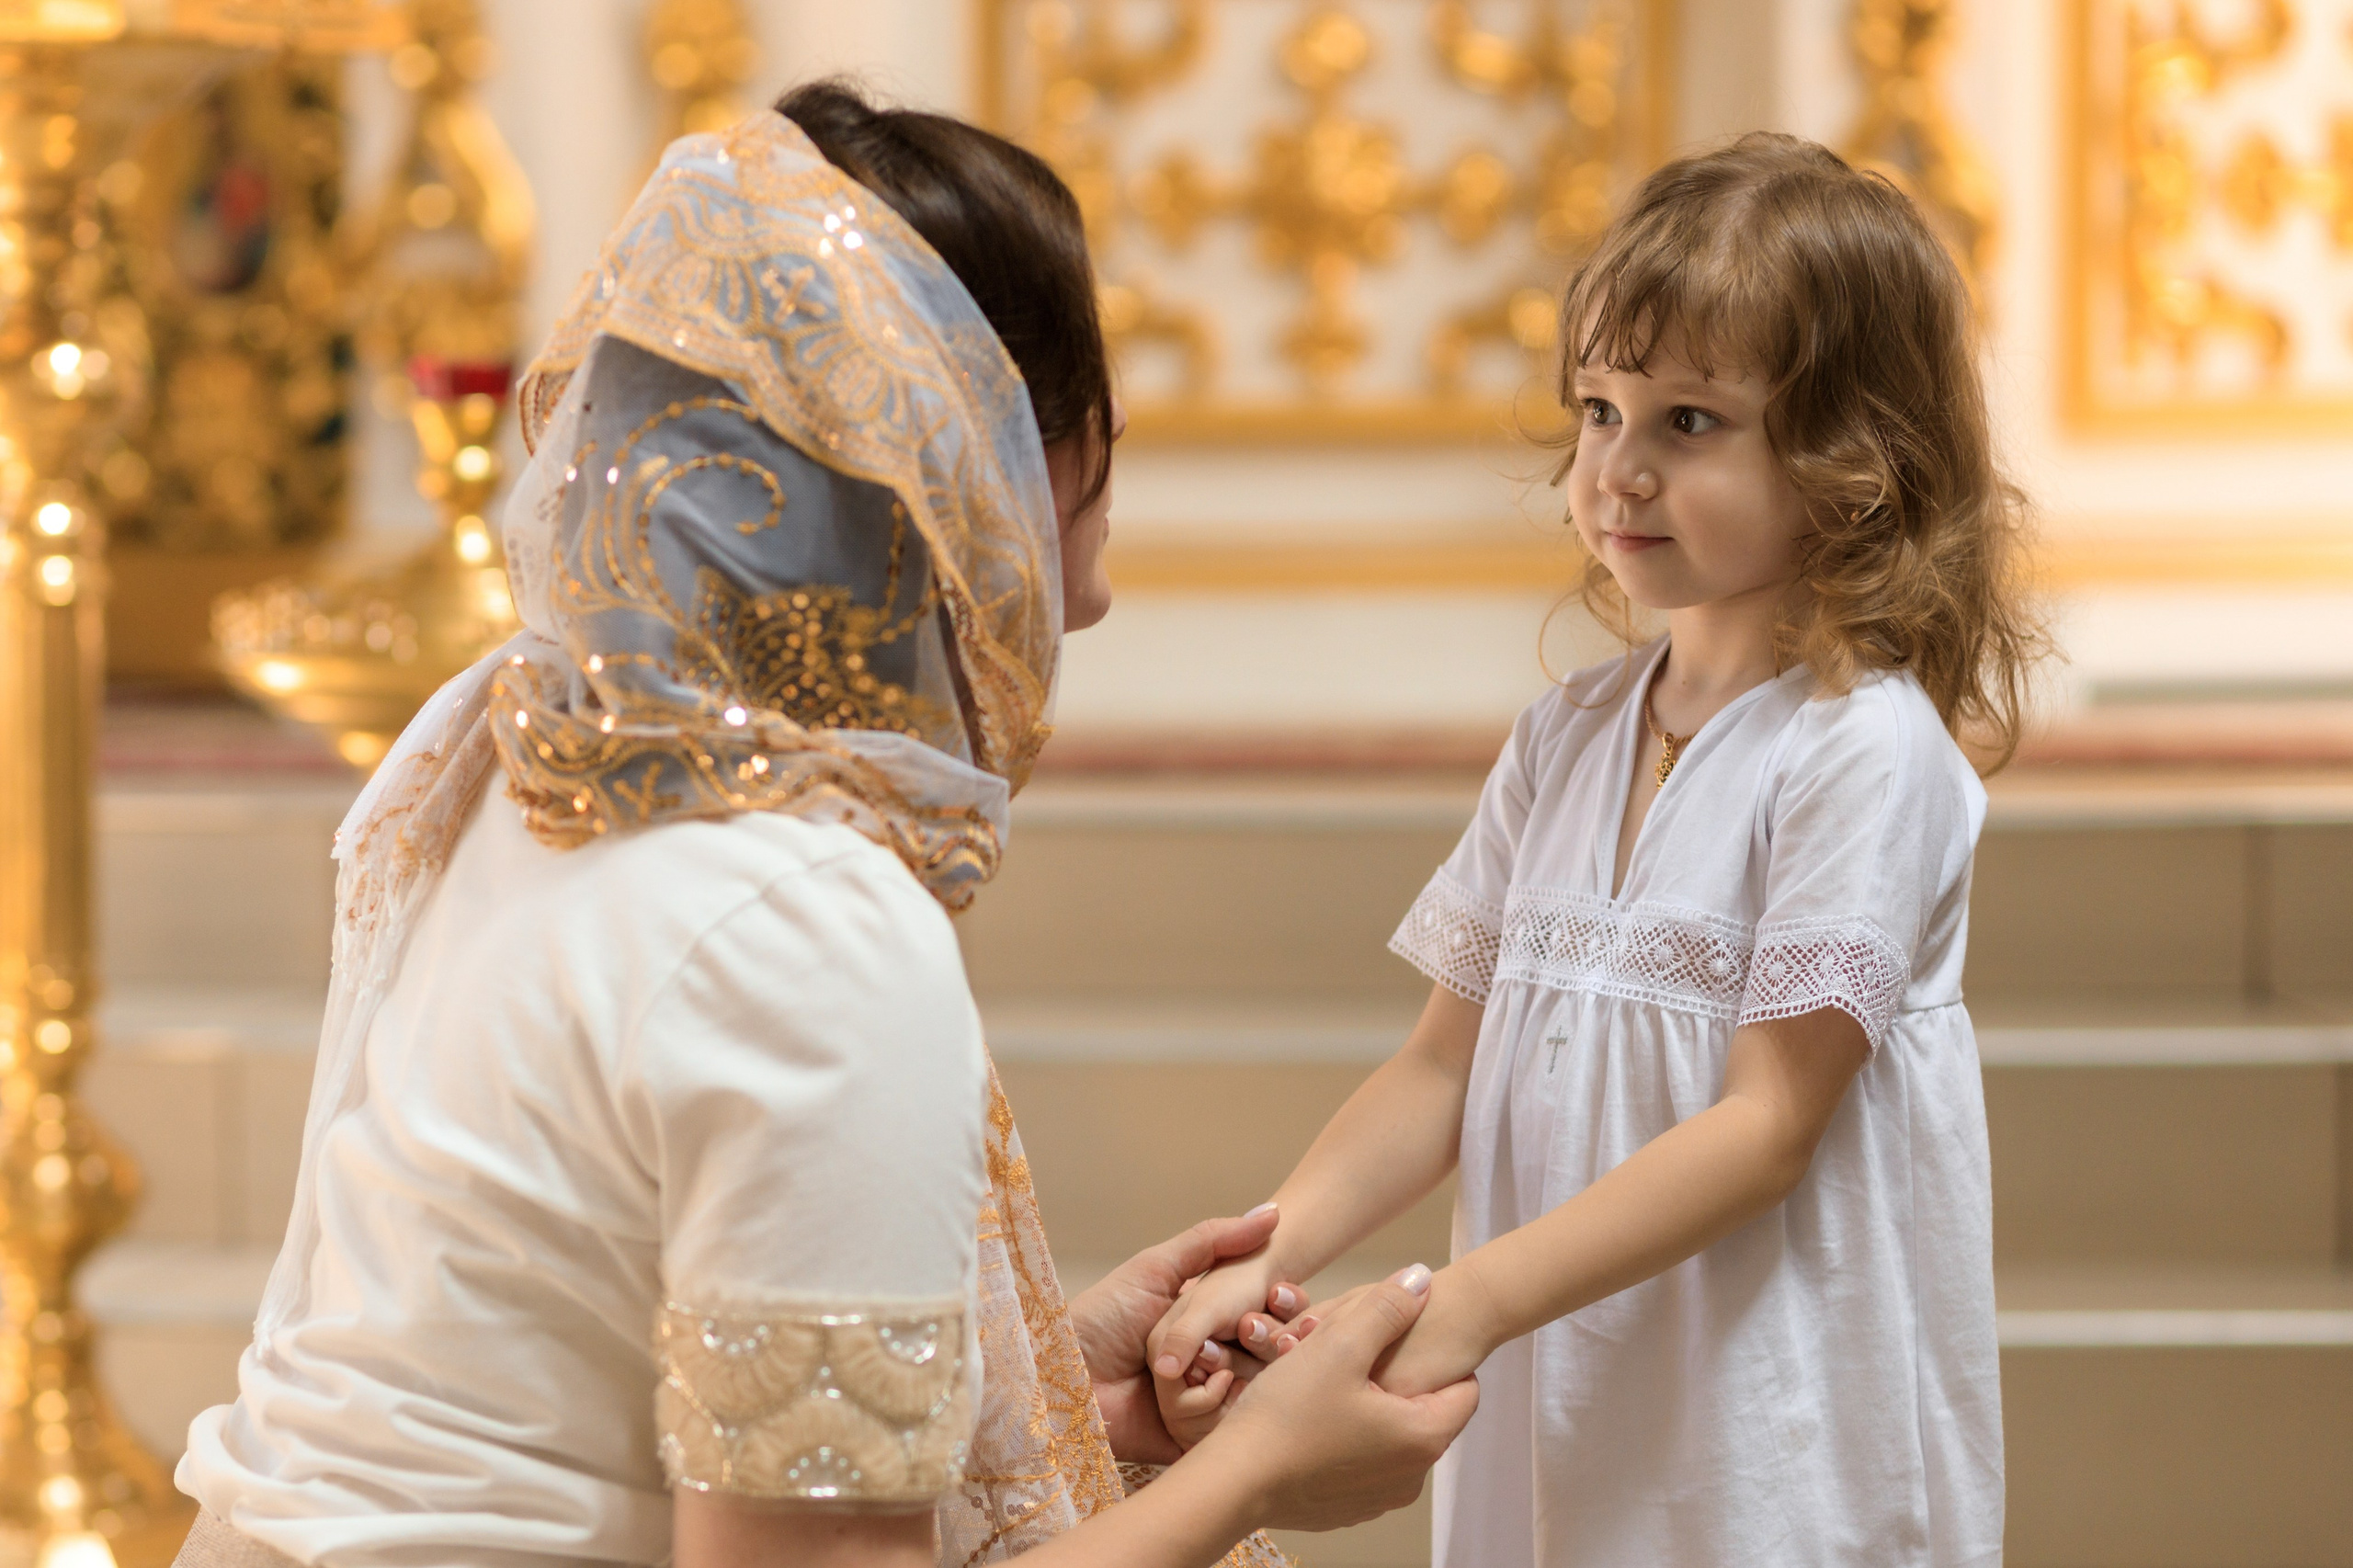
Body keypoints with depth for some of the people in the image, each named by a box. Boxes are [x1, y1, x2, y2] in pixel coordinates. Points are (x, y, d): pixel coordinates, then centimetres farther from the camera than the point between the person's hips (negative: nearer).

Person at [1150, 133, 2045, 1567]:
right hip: (1562, 1419, 6)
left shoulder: (1863, 750, -14)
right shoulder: (1566, 739, 8)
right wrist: (1264, 1262, -9)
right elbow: (1445, 1069, 7)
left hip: (1782, 1450, -6)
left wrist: (1470, 1302, -24)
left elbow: (1767, 1123, -18)